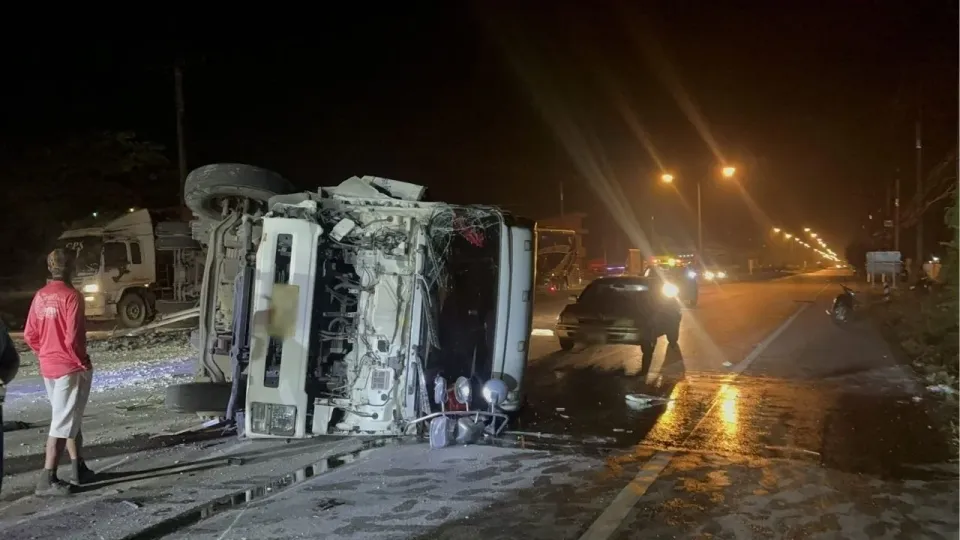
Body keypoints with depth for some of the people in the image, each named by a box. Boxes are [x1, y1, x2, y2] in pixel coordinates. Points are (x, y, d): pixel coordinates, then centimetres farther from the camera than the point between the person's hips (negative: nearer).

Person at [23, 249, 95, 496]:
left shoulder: (40, 296, 5)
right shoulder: (71, 296, -16)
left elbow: (30, 335, 7)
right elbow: (73, 337, -21)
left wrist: (46, 355, 17)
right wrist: (82, 362, -8)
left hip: (48, 368, 7)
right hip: (71, 368, -7)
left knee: (69, 419, 18)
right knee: (63, 422, -3)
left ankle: (79, 468, 26)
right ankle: (47, 479, -3)